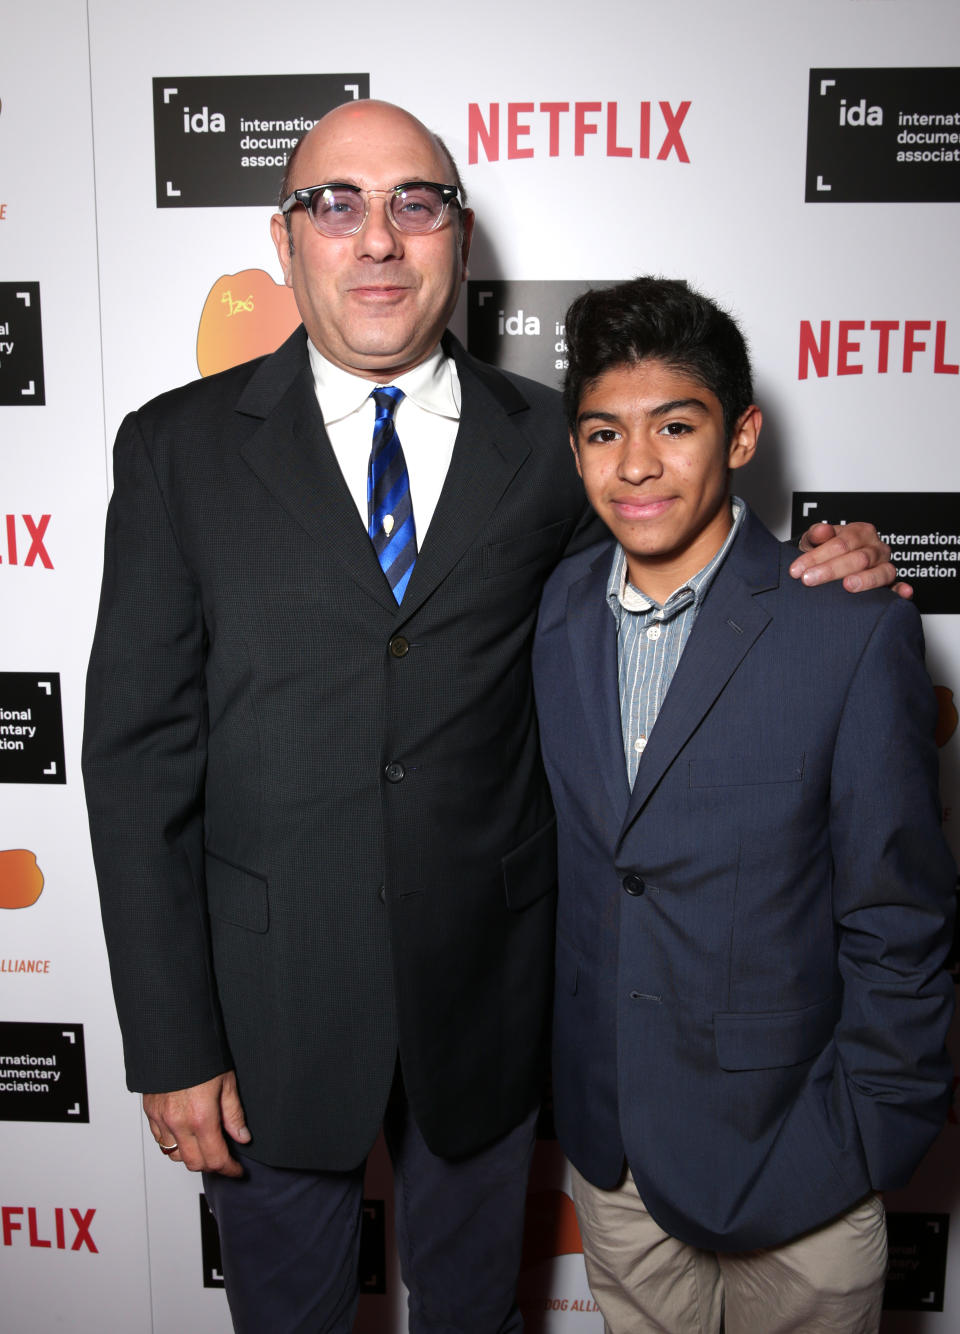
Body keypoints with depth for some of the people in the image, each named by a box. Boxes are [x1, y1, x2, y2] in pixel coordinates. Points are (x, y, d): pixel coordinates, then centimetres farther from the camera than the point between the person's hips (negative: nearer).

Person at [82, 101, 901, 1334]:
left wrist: (815, 571, -10)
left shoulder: (551, 444, -1)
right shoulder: (177, 449, -5)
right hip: (269, 995, 0)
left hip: (486, 992, 1)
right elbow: (140, 752, -8)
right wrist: (173, 1044, -10)